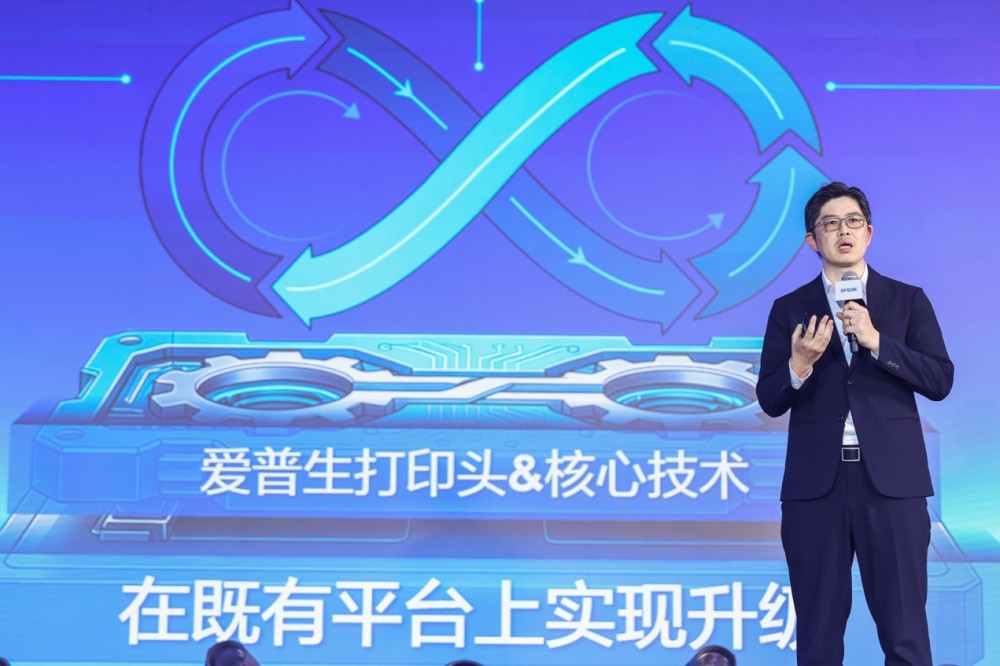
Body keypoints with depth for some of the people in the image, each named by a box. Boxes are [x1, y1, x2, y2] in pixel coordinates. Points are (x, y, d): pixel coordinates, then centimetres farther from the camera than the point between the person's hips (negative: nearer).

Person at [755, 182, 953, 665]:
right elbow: (770, 401, 4)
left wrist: (875, 341, -13)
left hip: (891, 478, -1)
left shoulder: (907, 300, 8)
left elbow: (940, 381, -2)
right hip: (815, 482, 1)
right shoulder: (789, 309, 9)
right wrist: (800, 364, -16)